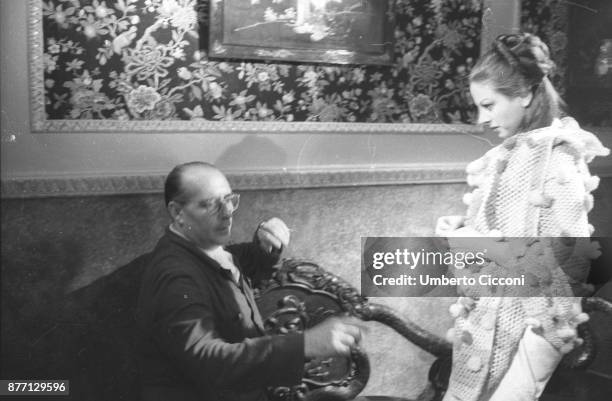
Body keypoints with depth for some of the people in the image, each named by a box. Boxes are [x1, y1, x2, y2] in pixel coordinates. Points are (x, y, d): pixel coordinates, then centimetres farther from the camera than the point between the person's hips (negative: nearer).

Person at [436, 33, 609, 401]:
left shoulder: (560, 159, -18)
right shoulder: (514, 150, 5)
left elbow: (555, 261, -22)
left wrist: (471, 240, -19)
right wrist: (464, 225, -1)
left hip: (524, 319, -7)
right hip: (486, 311, 7)